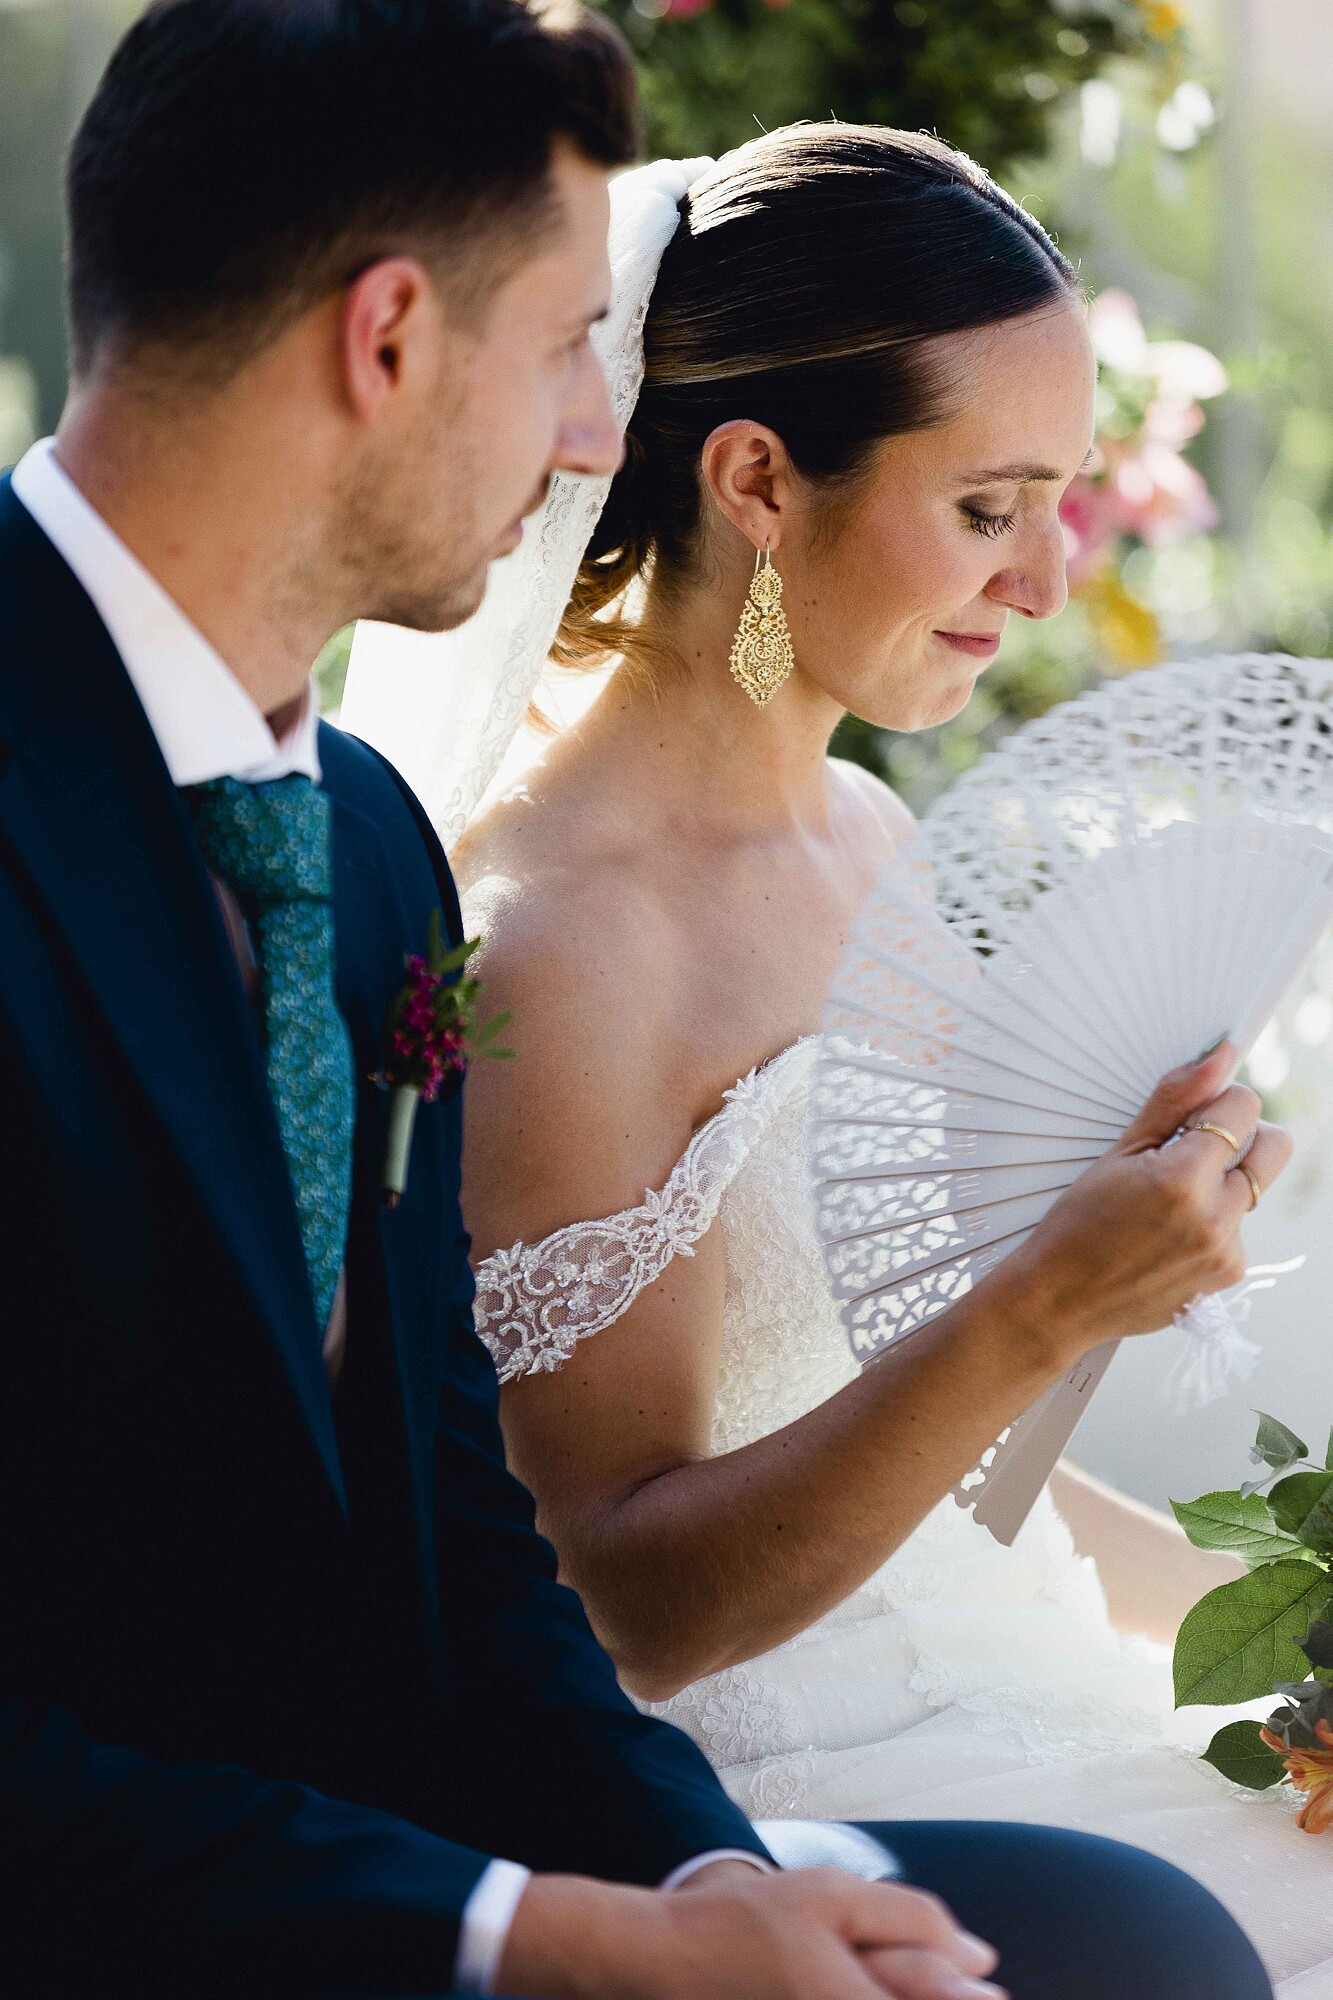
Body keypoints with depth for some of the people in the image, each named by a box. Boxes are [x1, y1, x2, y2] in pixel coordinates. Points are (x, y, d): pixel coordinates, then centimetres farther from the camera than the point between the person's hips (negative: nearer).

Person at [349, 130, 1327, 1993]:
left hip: (1004, 1691, 7)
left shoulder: (870, 834, 8)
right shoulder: (549, 947, -17)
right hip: (768, 1821, -7)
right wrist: (1040, 1315, -25)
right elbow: (640, 1605, -16)